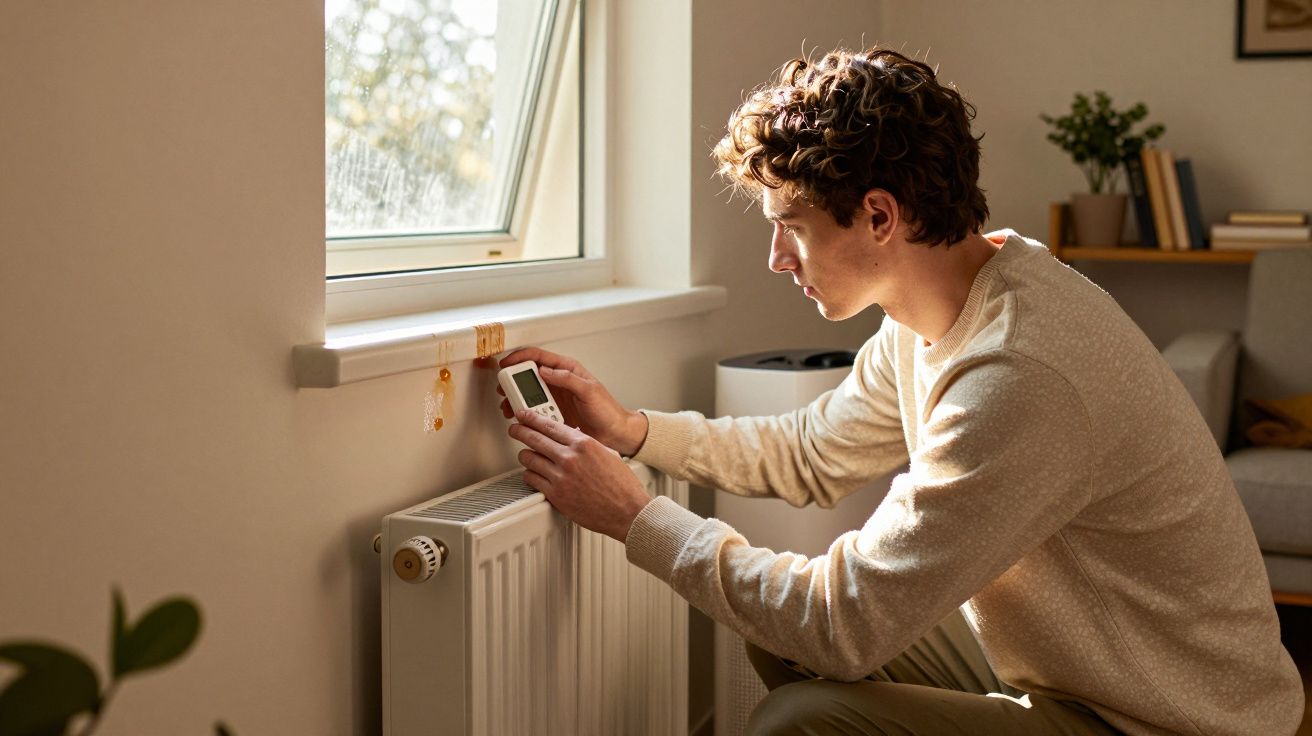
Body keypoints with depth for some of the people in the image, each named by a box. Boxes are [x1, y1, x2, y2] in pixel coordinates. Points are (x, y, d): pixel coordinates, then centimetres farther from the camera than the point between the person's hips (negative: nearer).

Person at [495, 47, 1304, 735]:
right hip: (1051, 662, 9)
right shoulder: (933, 315, -1)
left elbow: (848, 619, -27)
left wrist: (635, 516, -18)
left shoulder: (1021, 377, -31)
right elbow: (810, 454, 15)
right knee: (779, 630, 10)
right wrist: (635, 429, 4)